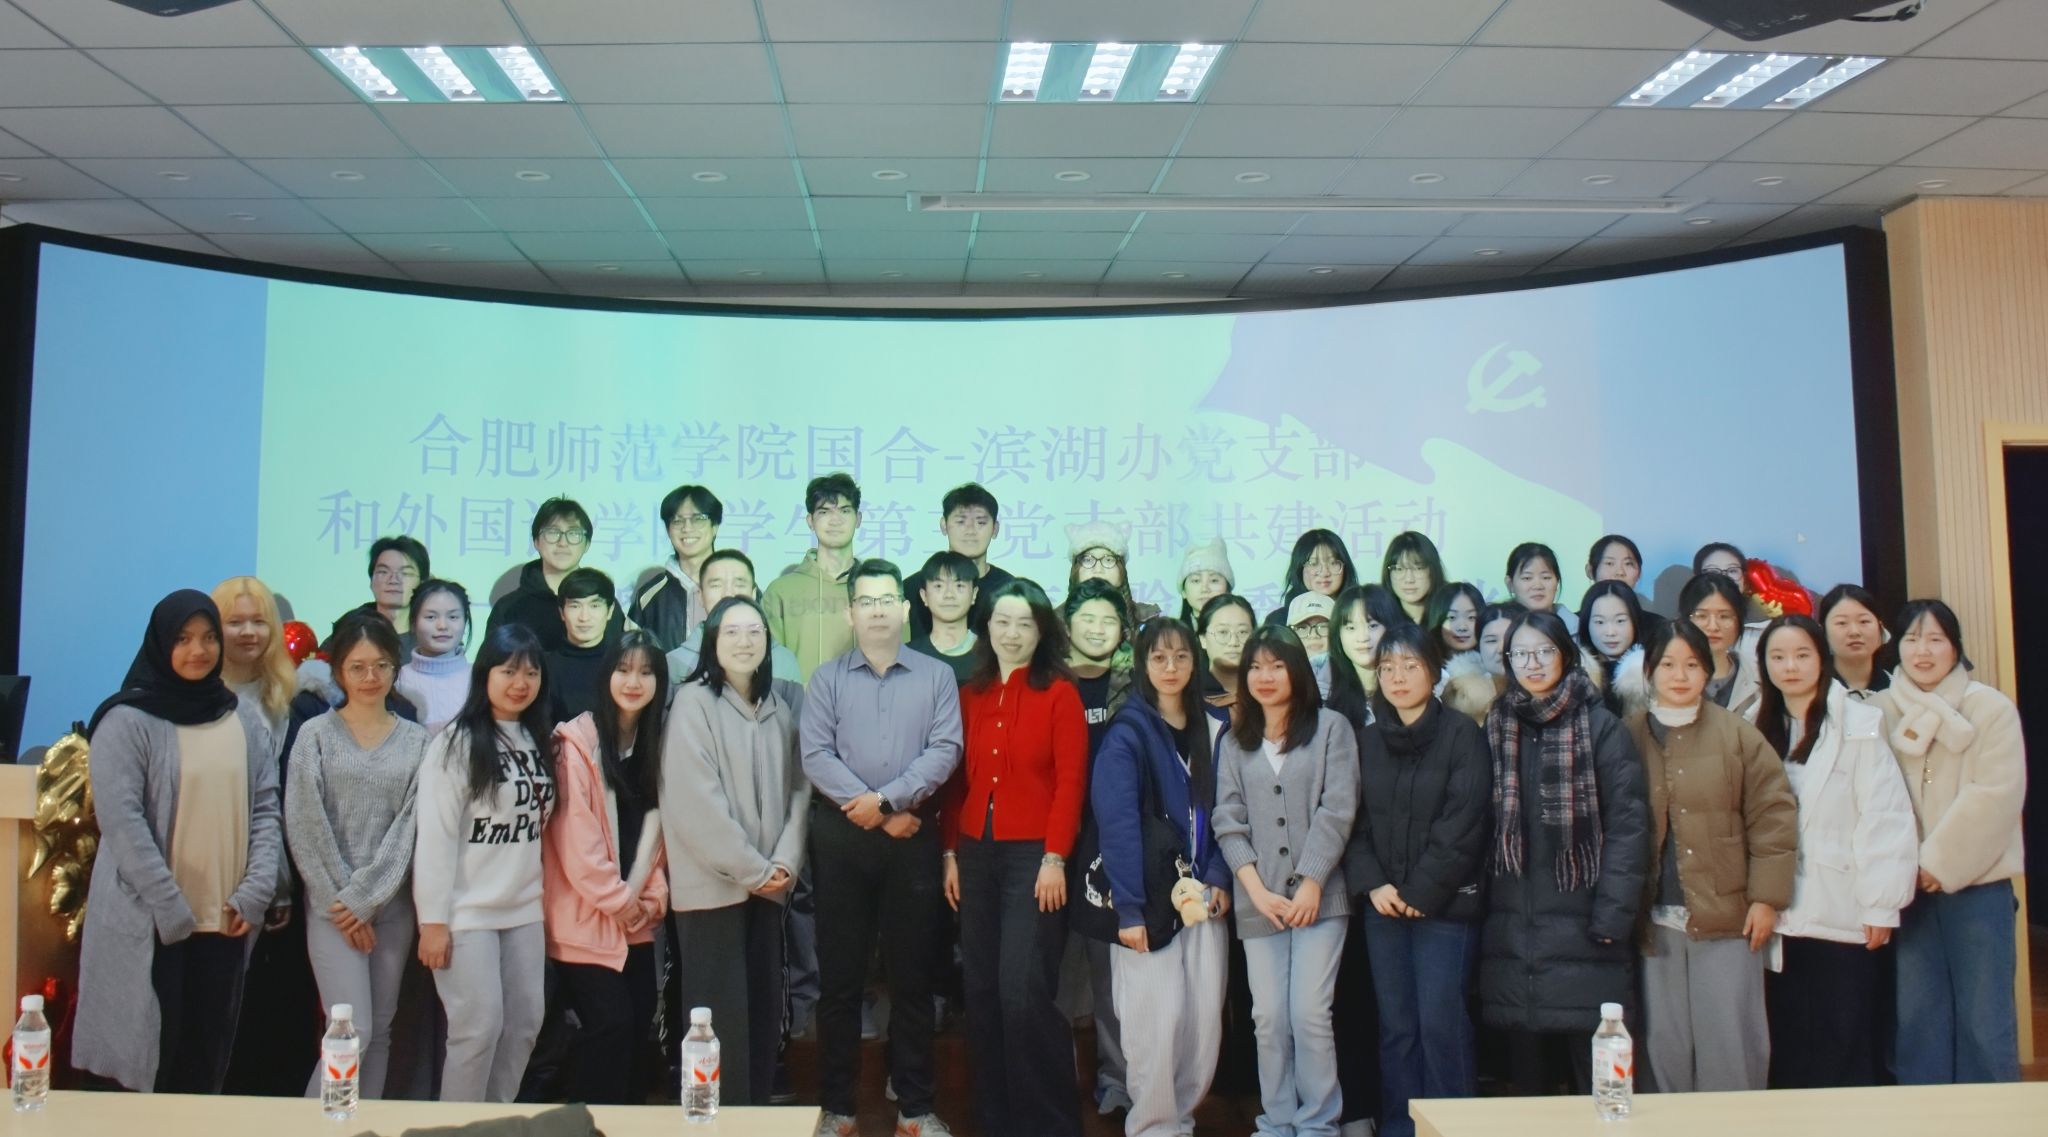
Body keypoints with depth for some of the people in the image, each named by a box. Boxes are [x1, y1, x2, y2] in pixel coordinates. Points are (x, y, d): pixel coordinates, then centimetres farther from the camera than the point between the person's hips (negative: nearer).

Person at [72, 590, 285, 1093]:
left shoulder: (244, 720, 9)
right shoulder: (128, 720, -6)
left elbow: (266, 808, 7)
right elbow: (121, 821, -12)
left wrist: (255, 892, -6)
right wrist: (171, 909, -16)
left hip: (224, 920, 4)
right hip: (148, 923, -4)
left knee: (207, 1057, 10)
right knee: (148, 1055, 1)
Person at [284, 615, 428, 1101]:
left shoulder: (416, 741, 7)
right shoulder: (316, 734, 1)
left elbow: (411, 824, -1)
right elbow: (305, 828, -4)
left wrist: (364, 897, -9)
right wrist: (341, 902, -9)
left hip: (392, 905, 3)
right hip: (332, 905, -3)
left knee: (380, 1032, 8)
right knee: (352, 1032, -10)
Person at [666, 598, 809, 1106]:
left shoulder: (778, 707, 11)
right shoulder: (694, 702, -7)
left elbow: (798, 788, 9)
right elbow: (696, 801, -13)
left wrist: (785, 862, -5)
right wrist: (750, 869, -12)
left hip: (769, 884, 5)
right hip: (713, 883, -5)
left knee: (764, 1009, 8)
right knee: (721, 1015, -4)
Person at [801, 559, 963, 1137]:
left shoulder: (937, 676, 6)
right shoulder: (827, 677, 6)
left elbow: (945, 750, -5)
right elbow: (816, 755, -4)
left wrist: (886, 797, -15)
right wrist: (873, 813, -12)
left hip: (913, 836, 0)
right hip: (841, 836, 0)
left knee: (912, 973, 6)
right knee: (839, 973, 5)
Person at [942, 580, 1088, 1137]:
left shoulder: (1060, 693, -2)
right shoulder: (969, 695, 11)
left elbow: (1070, 781, -7)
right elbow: (958, 780, 11)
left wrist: (1054, 859, -13)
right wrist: (950, 852, 5)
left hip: (1034, 855, -5)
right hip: (976, 854, 5)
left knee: (1023, 991, -9)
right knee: (980, 990, 8)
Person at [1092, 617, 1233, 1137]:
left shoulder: (1209, 728, 11)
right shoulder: (1127, 732, -6)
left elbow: (1221, 813, 12)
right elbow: (1118, 824, -12)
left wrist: (1219, 879, -3)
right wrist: (1129, 910, -18)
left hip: (1201, 895, 5)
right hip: (1148, 899, -5)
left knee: (1206, 1015, 5)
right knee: (1156, 1019, -5)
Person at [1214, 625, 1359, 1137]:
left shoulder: (1331, 727, 3)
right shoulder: (1234, 742, 13)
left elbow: (1337, 811, -5)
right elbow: (1228, 822, 6)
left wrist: (1310, 884, -11)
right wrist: (1258, 891, -6)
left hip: (1319, 896, -3)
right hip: (1258, 902, 3)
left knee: (1309, 1013, -7)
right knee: (1269, 1017, 3)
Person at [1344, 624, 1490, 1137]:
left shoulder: (1462, 735, -2)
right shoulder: (1367, 740, 12)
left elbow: (1462, 826, -9)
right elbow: (1354, 823, 9)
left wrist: (1419, 892, -11)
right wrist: (1372, 885, -6)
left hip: (1444, 902, -4)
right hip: (1382, 904, 4)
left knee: (1440, 1023, -6)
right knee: (1395, 1025, 6)